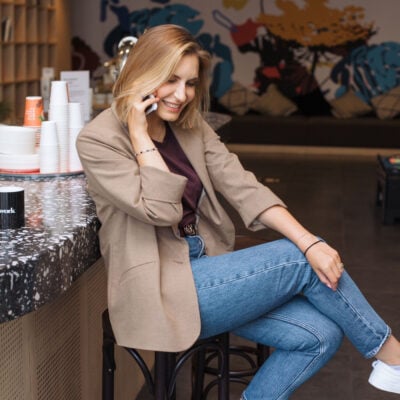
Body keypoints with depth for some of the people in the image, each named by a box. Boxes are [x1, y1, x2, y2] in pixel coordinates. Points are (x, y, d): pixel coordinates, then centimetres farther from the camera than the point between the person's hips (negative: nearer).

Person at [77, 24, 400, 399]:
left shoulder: (192, 127, 9)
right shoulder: (98, 140, -11)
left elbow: (243, 187, -2)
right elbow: (160, 210, -19)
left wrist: (309, 241, -14)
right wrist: (140, 135, -18)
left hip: (204, 268, 7)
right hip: (161, 293, -7)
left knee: (321, 334, -10)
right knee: (302, 262, -13)